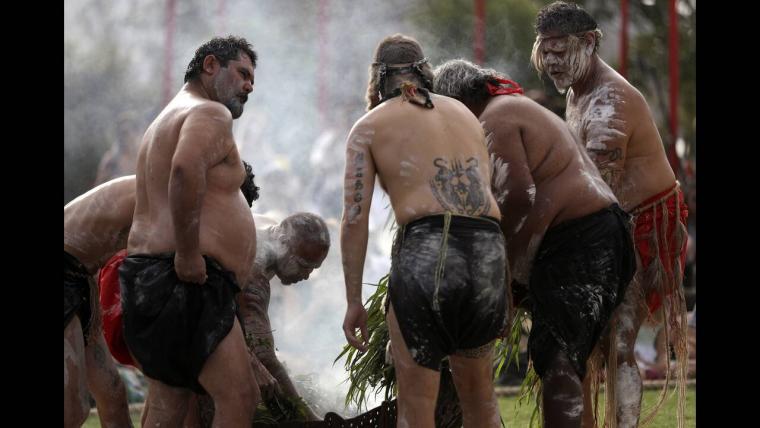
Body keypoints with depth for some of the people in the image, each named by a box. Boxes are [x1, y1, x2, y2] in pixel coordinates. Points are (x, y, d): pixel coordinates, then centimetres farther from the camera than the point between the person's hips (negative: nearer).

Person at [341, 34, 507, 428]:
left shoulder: (368, 127, 13)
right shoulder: (464, 114, 26)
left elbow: (354, 220, 3)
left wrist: (353, 302, 5)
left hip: (426, 250, -4)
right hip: (488, 252, 4)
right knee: (477, 389, 22)